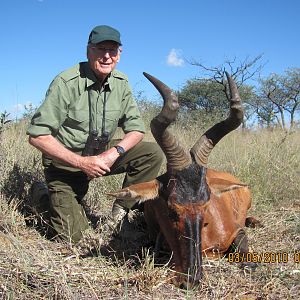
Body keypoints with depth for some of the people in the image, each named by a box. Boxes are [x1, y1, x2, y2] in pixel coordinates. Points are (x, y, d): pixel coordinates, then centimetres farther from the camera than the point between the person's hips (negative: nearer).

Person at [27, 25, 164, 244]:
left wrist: (115, 152, -21)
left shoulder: (121, 83, -5)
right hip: (65, 162, -4)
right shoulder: (66, 83, -21)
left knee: (153, 153, -14)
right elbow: (37, 136, -23)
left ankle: (120, 209, -2)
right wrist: (81, 163, -27)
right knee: (71, 236, -8)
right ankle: (46, 196, 22)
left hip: (104, 154, 5)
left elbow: (136, 128, -1)